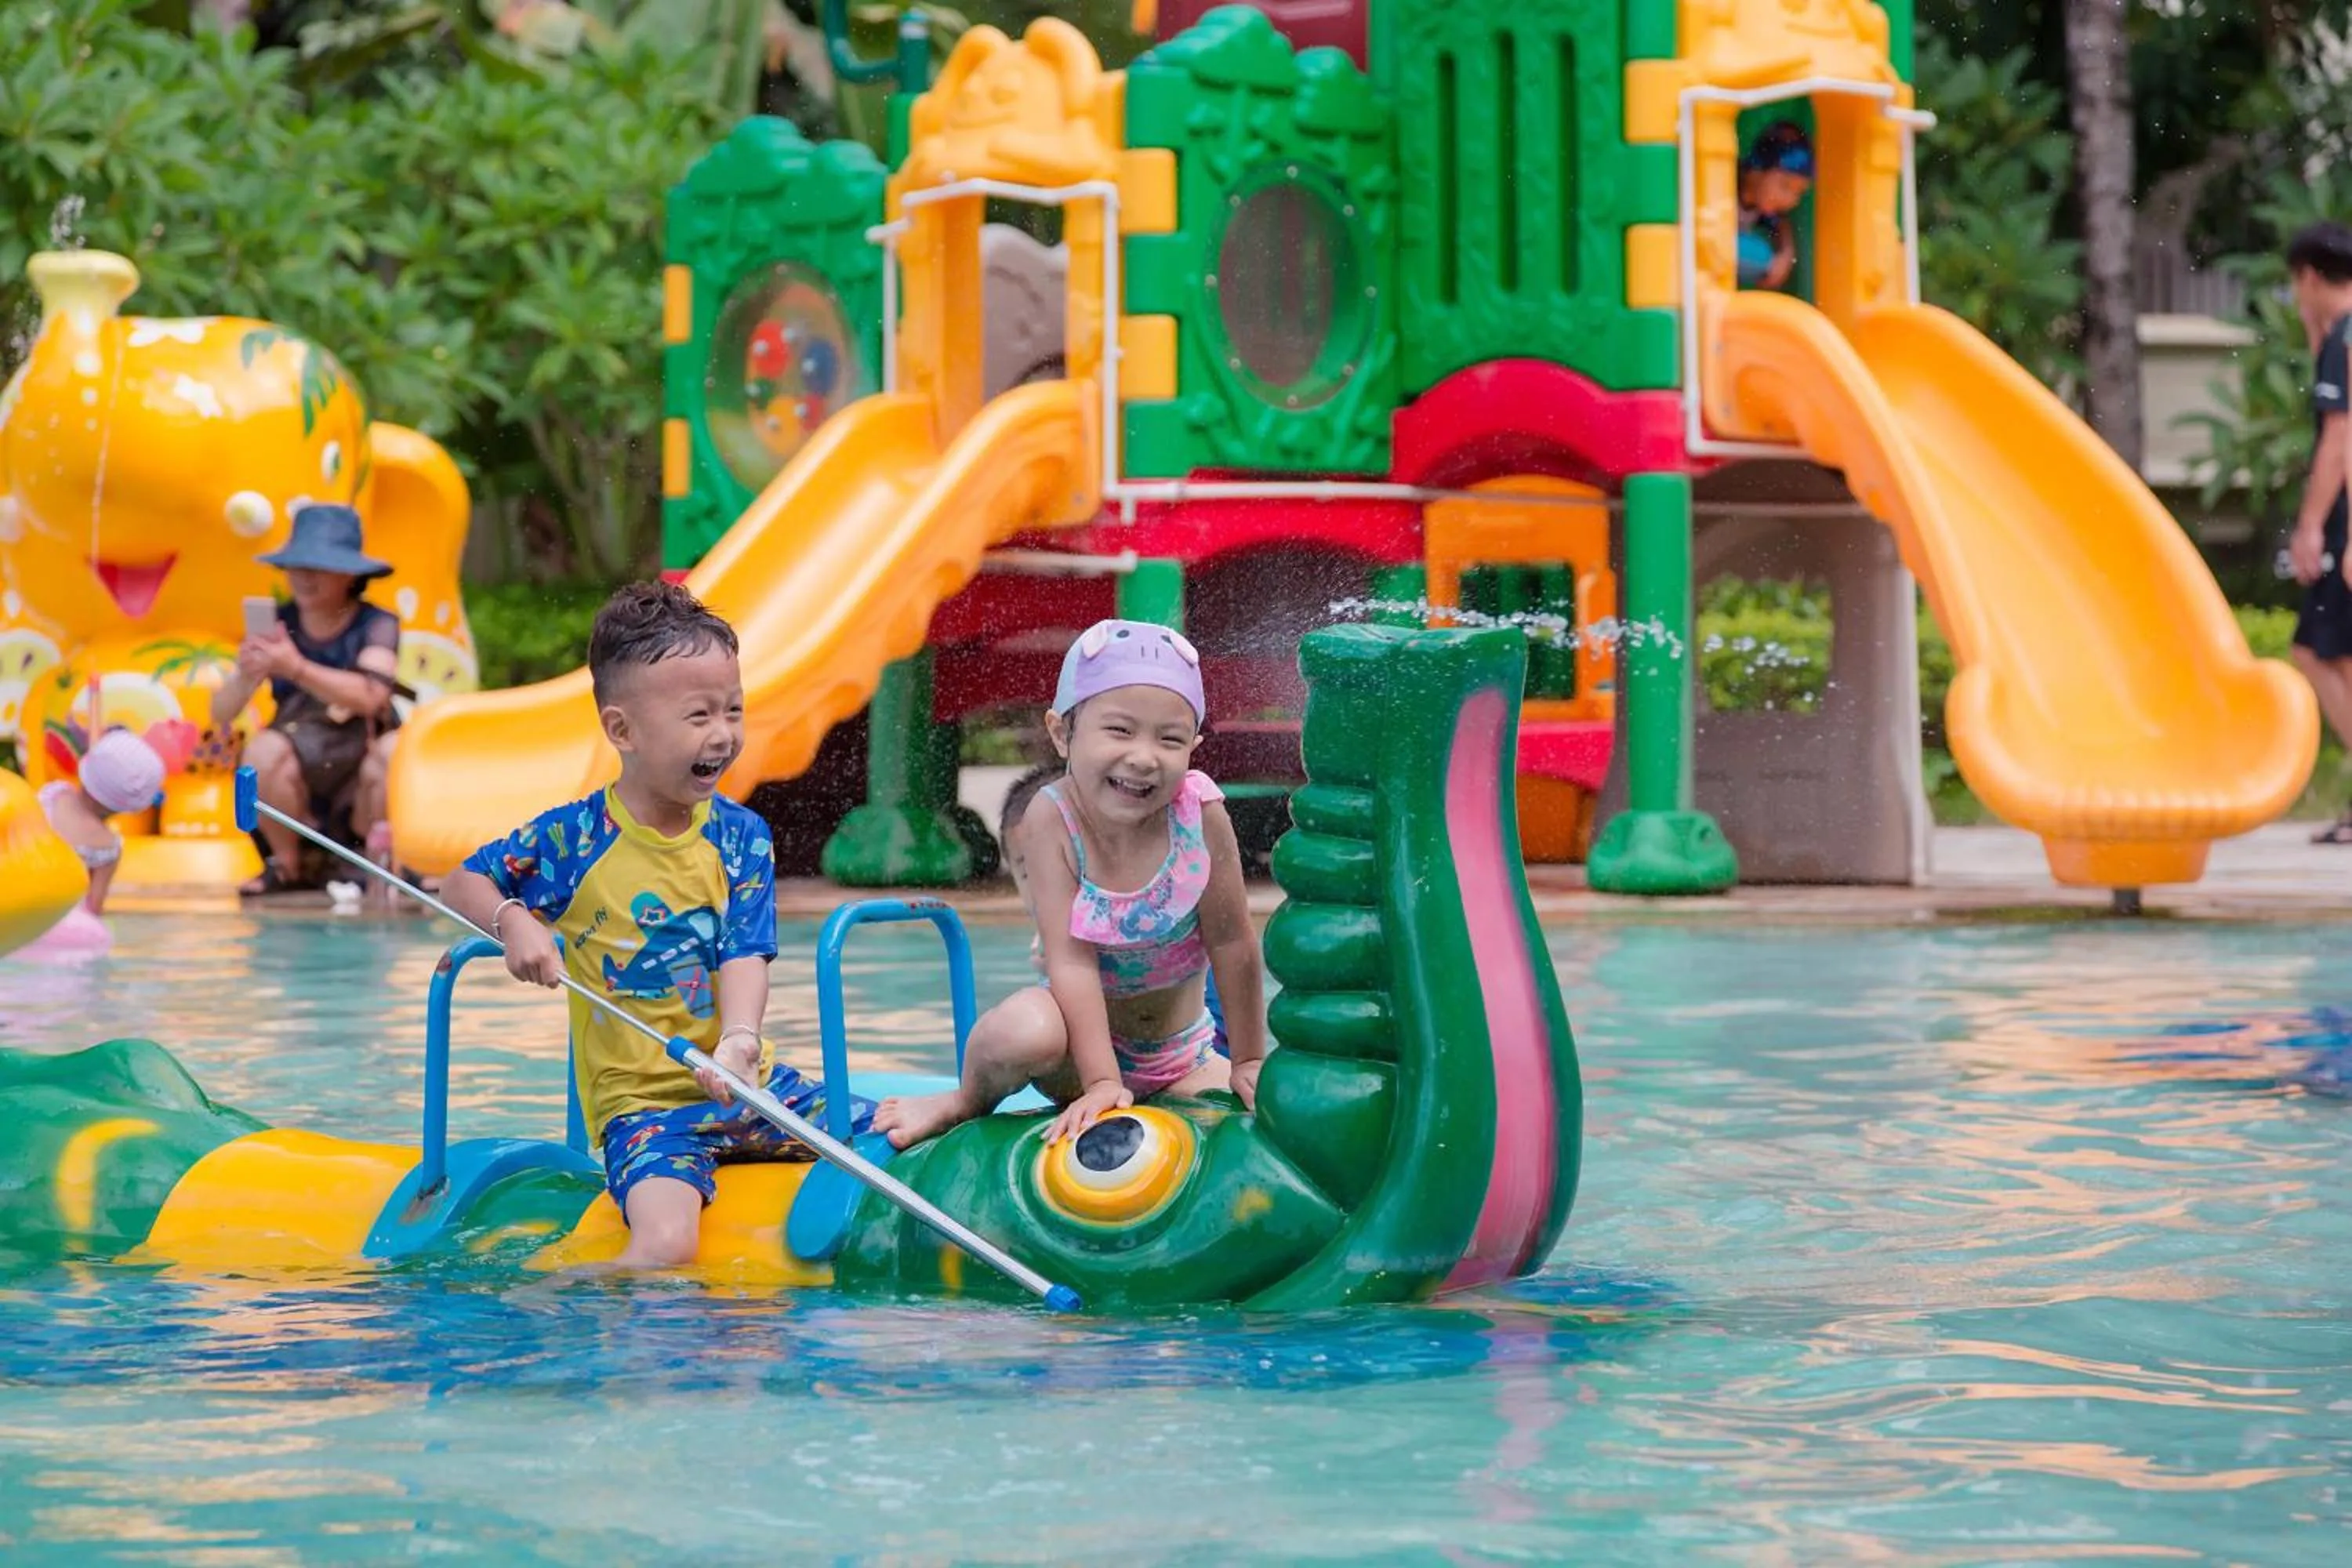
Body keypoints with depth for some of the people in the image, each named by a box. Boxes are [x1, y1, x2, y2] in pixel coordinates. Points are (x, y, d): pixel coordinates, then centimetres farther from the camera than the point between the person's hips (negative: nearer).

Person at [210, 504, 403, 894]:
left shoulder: (377, 626, -8)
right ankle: (287, 867, -6)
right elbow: (221, 715, -6)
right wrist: (245, 677, -29)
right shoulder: (277, 625, -2)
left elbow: (370, 696, -28)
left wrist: (298, 669, -41)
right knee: (263, 750, -29)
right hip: (300, 780, 1)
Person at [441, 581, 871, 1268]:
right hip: (640, 1101, -4)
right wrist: (514, 922, -15)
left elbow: (744, 956, -8)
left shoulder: (741, 837, 2)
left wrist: (739, 1039, -29)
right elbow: (461, 883, 8)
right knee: (666, 1245, -30)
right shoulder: (572, 839, -5)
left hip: (750, 1083, 4)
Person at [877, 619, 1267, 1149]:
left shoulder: (1200, 812, -19)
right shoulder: (1052, 819, -23)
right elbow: (1072, 960, -26)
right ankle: (970, 1100, -1)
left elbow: (1232, 944, -9)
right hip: (1084, 1037, -3)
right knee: (1022, 1029, -36)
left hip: (1180, 1054, 4)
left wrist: (1249, 1061, -2)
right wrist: (1100, 1083, -31)